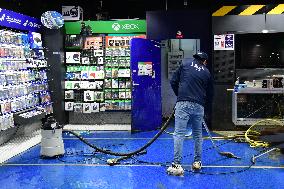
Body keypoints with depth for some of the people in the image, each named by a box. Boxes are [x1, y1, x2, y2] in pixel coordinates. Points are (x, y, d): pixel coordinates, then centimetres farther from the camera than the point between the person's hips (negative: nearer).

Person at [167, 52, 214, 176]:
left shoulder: (185, 63, 11)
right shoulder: (206, 72, 17)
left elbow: (173, 82, 9)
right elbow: (210, 94, 20)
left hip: (183, 104, -3)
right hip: (199, 106, 3)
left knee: (179, 134, -4)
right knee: (198, 134, 17)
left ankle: (176, 165, -10)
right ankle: (197, 162, 25)